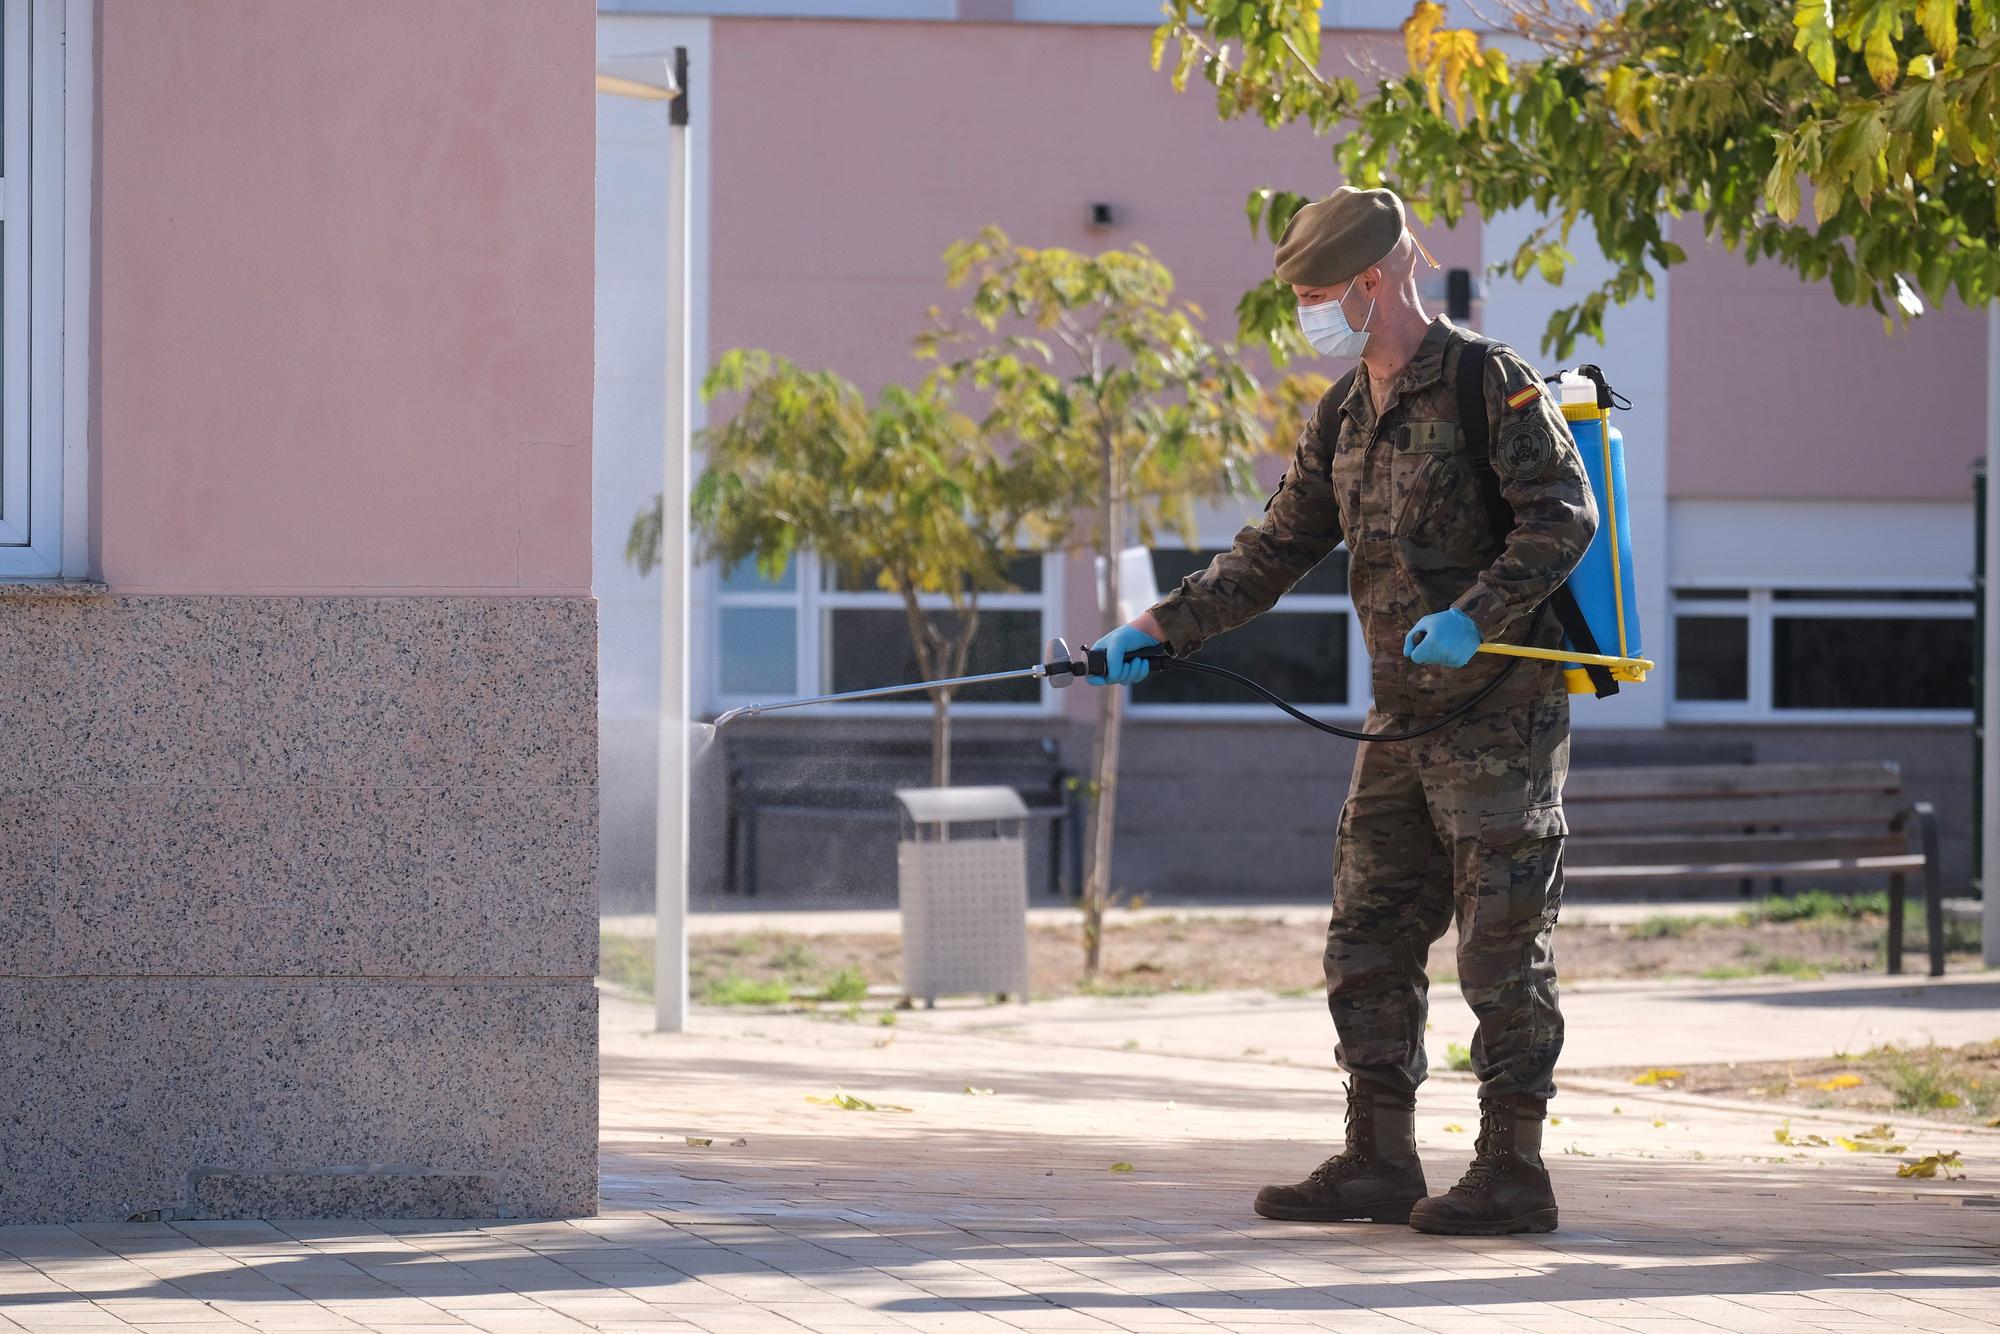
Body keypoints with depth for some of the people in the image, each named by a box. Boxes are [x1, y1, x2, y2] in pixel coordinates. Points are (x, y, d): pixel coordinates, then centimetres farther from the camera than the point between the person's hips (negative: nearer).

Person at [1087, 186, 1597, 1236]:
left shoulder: (1490, 383, -10)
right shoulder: (1344, 418, 14)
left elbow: (1563, 517, -17)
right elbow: (1275, 551, 17)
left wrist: (1474, 615, -28)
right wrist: (1164, 627, 9)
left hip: (1500, 715, -8)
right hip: (1404, 724, 8)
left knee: (1502, 947, -5)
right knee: (1368, 943, 7)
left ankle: (1512, 1169, -1)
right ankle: (1378, 1161, 12)